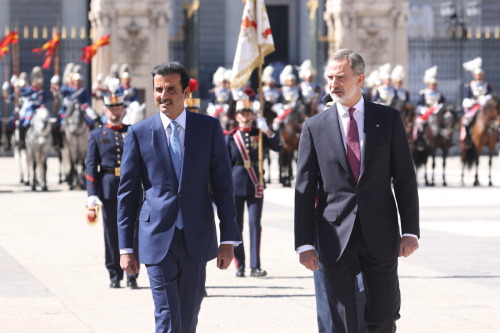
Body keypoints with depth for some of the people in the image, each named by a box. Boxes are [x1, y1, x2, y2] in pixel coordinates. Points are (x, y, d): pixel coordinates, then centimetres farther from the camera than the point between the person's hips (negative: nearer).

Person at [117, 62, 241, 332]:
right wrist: (125, 247, 1)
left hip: (197, 238, 2)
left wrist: (228, 239, 0)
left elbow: (223, 185, 5)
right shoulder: (139, 133, 2)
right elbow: (127, 193, 5)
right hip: (158, 238, -2)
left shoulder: (209, 128, 4)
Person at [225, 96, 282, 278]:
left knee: (255, 225, -5)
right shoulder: (231, 137, 2)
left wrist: (267, 130, -17)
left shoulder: (259, 134, 6)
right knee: (236, 227, 2)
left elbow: (278, 147, -5)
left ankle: (255, 266, -4)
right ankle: (240, 266, 9)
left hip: (255, 186, 1)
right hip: (236, 186, -1)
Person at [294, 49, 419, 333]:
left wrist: (411, 231, -2)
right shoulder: (315, 127, 4)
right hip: (335, 237, 0)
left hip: (380, 236, 0)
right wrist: (304, 243, -1)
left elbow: (405, 179, 5)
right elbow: (304, 189, 4)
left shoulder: (389, 119, 5)